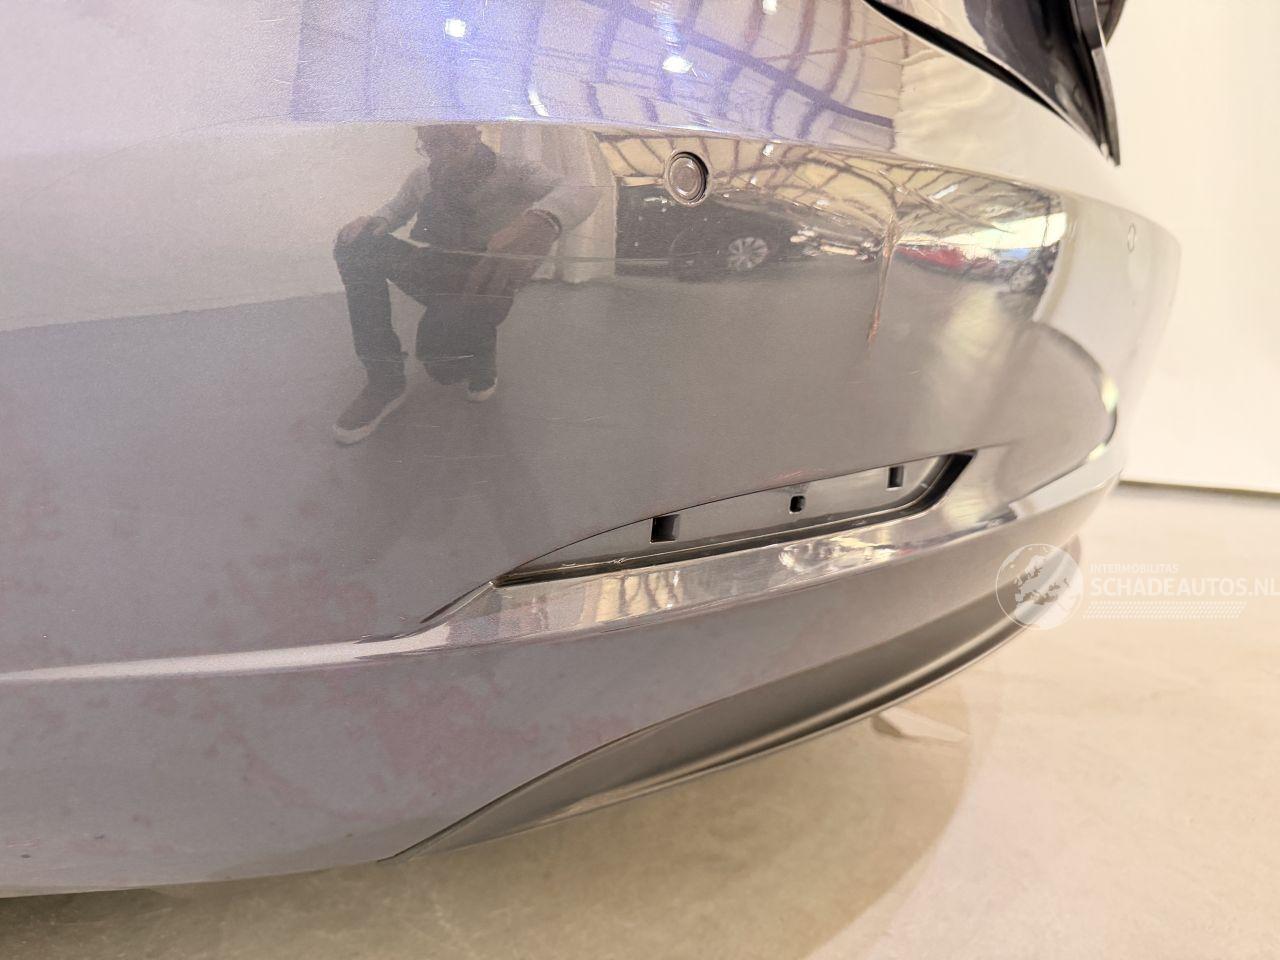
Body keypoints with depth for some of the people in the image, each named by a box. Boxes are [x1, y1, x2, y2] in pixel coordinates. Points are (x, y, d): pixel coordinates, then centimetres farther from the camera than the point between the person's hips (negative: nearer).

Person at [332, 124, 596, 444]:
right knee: (356, 245, -19)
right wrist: (374, 222, -8)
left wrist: (539, 221, -59)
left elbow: (579, 194, -33)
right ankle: (384, 380, -17)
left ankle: (481, 351, 2)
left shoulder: (511, 174, -14)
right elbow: (396, 209, 21)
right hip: (437, 278, 6)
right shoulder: (422, 178, 0)